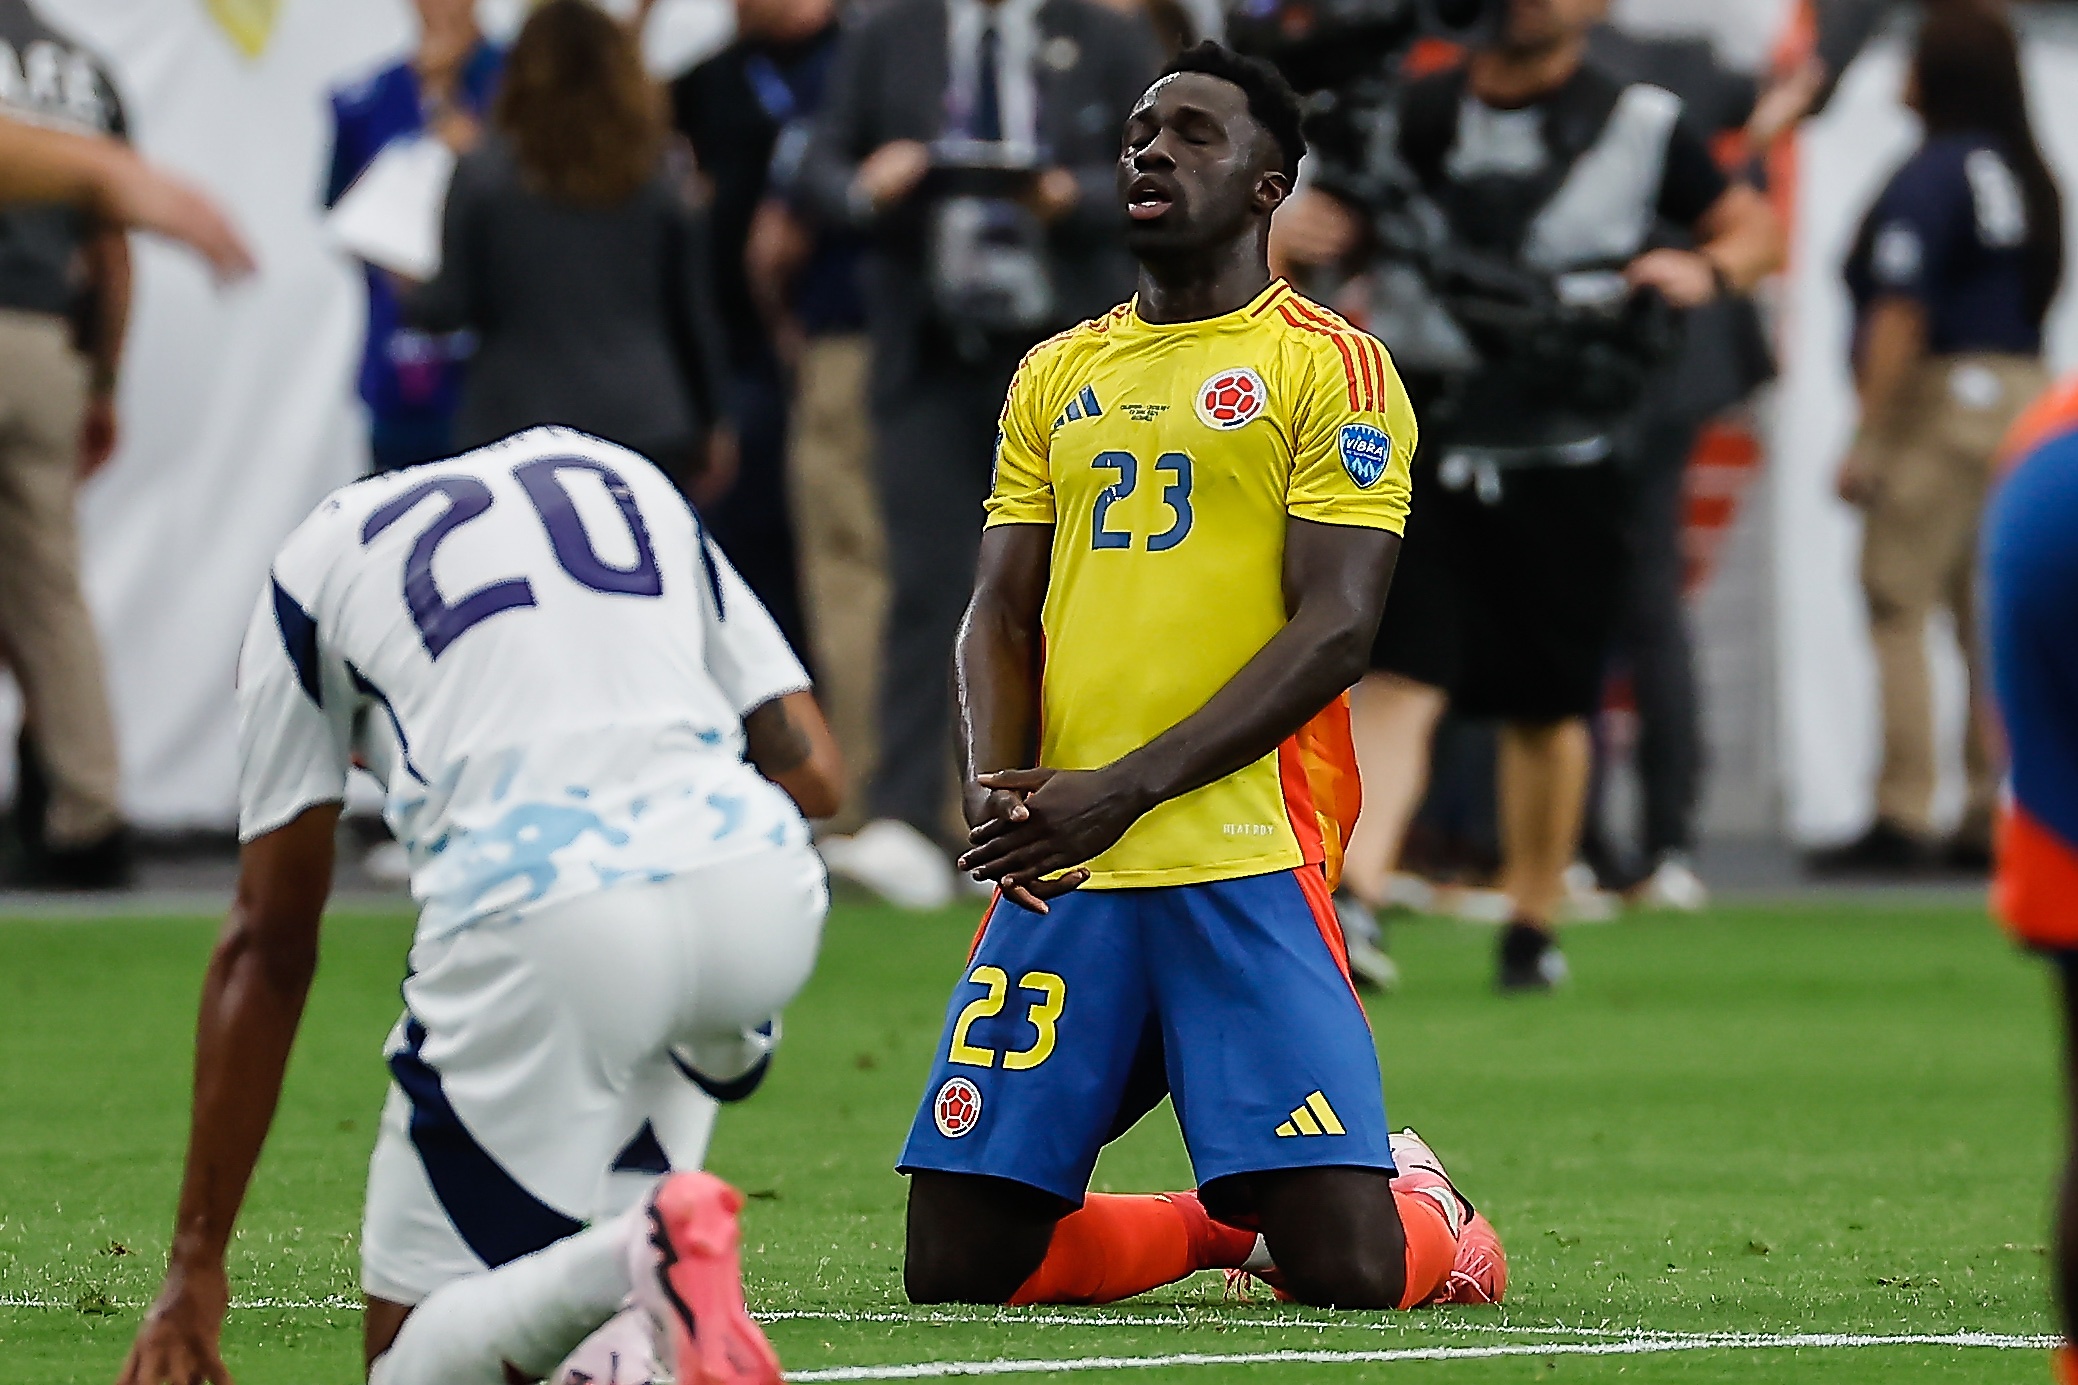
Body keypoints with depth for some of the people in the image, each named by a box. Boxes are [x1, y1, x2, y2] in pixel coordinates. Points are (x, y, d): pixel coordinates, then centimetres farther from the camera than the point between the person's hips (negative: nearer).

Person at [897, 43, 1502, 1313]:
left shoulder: (1331, 369, 0)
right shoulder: (1058, 376, 19)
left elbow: (1335, 631, -8)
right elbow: (1001, 613, 15)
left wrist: (1126, 791, -17)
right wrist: (999, 783, -7)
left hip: (1244, 863, -5)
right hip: (1059, 869, 5)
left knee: (1347, 1268, -14)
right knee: (957, 1263, -1)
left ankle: (1431, 1210, 22)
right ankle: (1214, 1226, 25)